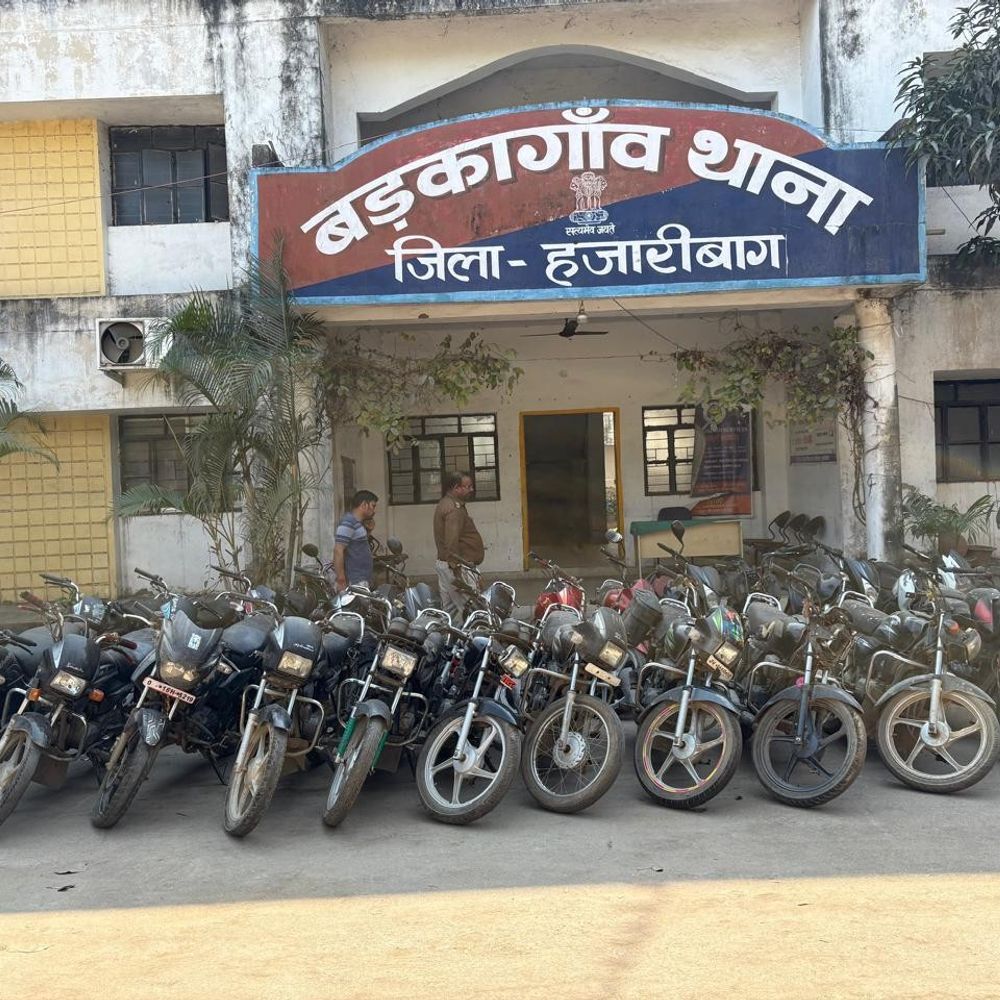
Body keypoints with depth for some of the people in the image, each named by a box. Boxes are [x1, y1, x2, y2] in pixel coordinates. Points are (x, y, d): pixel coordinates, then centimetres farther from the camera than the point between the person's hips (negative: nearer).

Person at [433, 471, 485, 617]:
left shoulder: (445, 504, 17)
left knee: (449, 608, 14)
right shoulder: (454, 509, -17)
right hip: (456, 567, -11)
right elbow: (452, 543, -25)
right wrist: (457, 570, -25)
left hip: (445, 564, 11)